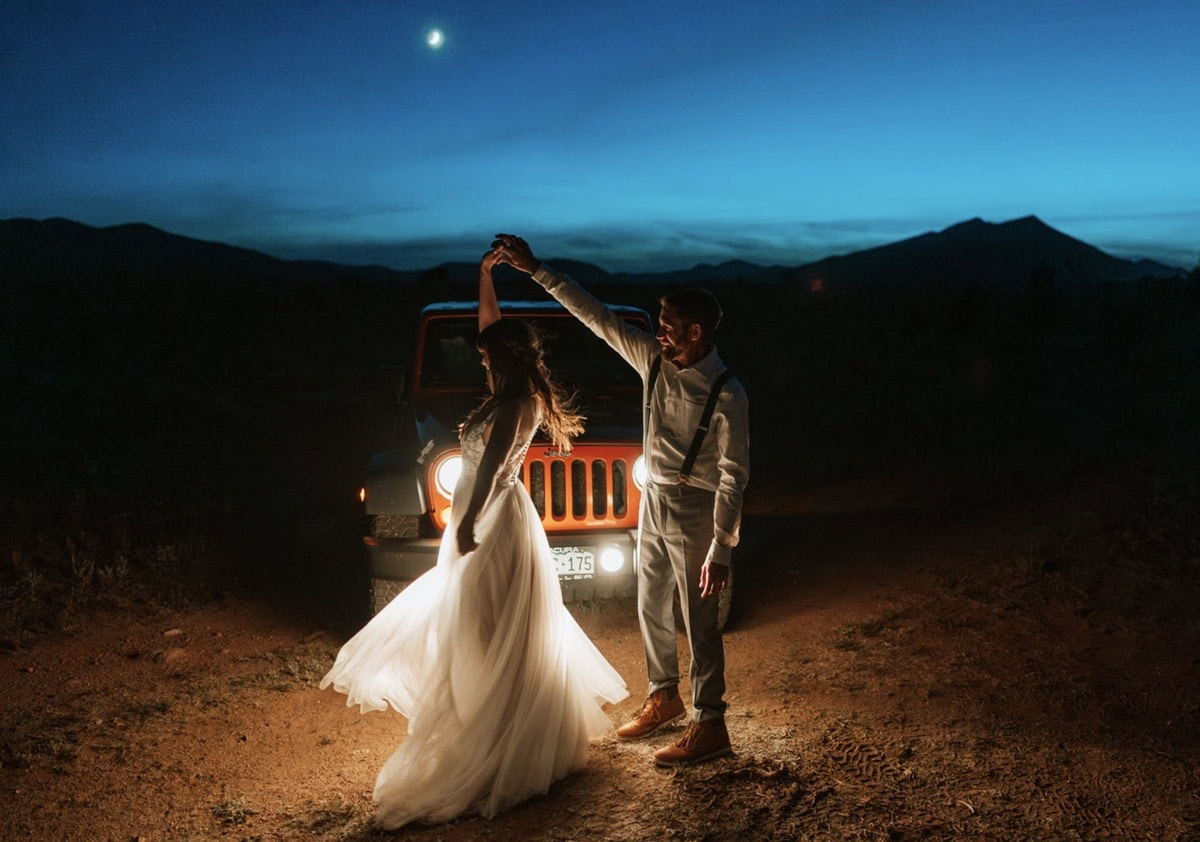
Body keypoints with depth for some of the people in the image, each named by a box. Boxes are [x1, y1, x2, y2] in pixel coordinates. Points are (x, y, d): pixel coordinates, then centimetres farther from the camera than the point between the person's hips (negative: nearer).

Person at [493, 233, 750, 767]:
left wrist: (721, 550, -20)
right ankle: (664, 697, 38)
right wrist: (535, 270, -3)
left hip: (695, 512, -7)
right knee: (652, 609, 19)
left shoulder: (726, 395, -20)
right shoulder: (653, 358, -3)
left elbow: (733, 476, -19)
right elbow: (595, 316, 0)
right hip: (654, 502, 7)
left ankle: (709, 727, 14)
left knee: (699, 623, 1)